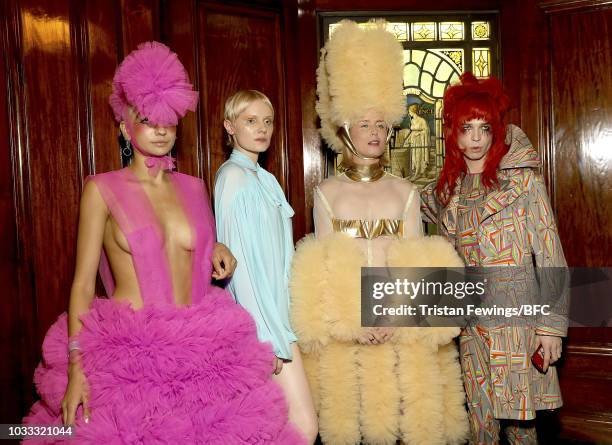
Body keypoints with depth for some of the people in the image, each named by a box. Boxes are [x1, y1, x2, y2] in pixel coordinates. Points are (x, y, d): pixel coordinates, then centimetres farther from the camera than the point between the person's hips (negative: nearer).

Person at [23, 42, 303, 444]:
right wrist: (75, 367, -11)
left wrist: (217, 253, 4)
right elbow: (83, 283, -4)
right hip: (125, 352, -3)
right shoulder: (102, 189, -3)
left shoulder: (194, 187, 9)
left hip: (199, 348, 4)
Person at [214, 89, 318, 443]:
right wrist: (266, 335, -19)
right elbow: (239, 260, -17)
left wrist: (277, 325, 12)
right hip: (261, 317, -8)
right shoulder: (234, 176, -11)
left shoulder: (264, 179, 14)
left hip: (276, 309, 8)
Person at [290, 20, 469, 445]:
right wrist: (352, 316, -12)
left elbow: (416, 261, 3)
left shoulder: (405, 191, 6)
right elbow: (320, 264, 0)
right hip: (343, 317, -1)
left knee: (403, 407, 3)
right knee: (350, 406, 4)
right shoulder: (327, 191, 4)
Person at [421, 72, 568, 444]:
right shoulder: (446, 188, 7)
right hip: (469, 324, 4)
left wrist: (552, 324, -10)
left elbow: (549, 253, -7)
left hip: (515, 318, -4)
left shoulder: (523, 179, -5)